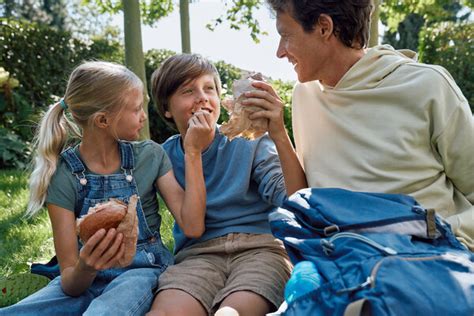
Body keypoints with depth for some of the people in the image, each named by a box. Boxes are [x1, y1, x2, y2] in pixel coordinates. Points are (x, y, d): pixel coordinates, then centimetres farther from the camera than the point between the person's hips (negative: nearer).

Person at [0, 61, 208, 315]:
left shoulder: (150, 156, 1)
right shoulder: (62, 175, -5)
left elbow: (192, 226, -8)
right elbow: (70, 283, -6)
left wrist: (192, 152, -10)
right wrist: (84, 269, -30)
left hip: (142, 270, -1)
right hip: (87, 282, 1)